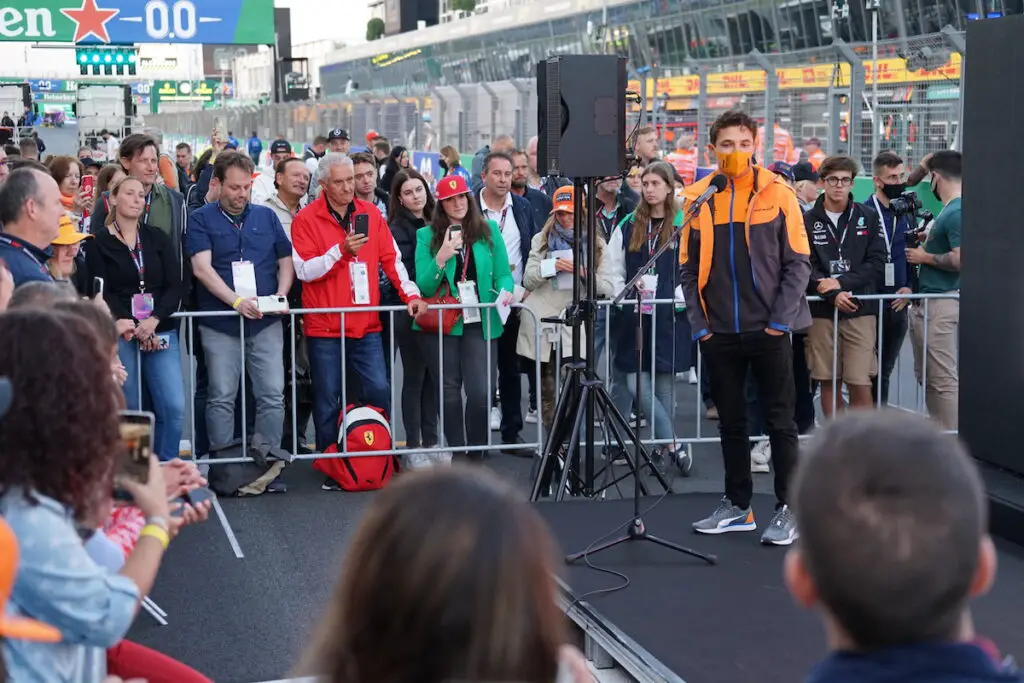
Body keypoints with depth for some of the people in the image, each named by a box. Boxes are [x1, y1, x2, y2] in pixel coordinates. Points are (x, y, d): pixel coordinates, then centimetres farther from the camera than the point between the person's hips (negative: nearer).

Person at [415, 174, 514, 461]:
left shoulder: (489, 230, 8)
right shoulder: (427, 235, 5)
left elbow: (503, 274, 7)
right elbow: (423, 286, -1)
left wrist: (506, 291, -14)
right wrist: (441, 258, -16)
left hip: (480, 322, 0)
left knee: (480, 391, -9)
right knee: (449, 391, 4)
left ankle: (476, 453, 8)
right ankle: (456, 452, 16)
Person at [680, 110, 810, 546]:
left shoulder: (777, 193, -3)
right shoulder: (698, 198, 5)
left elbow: (798, 263, -4)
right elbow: (690, 269, 7)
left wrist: (780, 321, -10)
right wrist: (699, 325, -1)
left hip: (769, 330, -3)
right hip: (719, 334, 3)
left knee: (780, 422, 2)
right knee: (731, 422, 11)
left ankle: (787, 509, 10)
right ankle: (737, 505, 21)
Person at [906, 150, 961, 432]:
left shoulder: (955, 212, -17)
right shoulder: (949, 210, 14)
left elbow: (959, 260, -25)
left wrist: (924, 257, -12)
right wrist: (928, 241, 13)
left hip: (940, 305, -11)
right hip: (926, 303, 11)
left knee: (944, 379, -7)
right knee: (926, 376, 18)